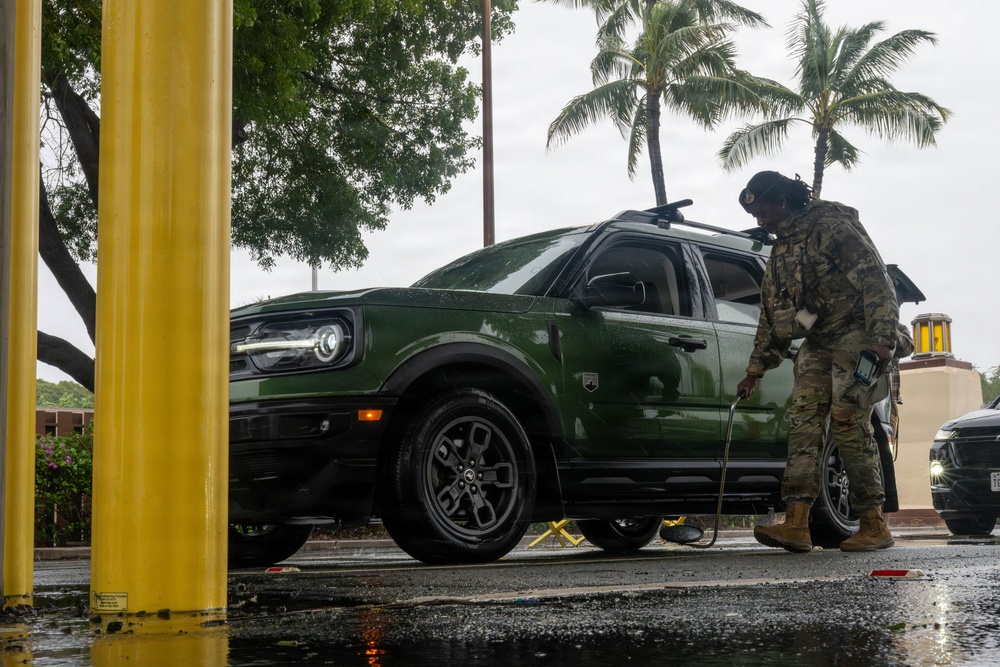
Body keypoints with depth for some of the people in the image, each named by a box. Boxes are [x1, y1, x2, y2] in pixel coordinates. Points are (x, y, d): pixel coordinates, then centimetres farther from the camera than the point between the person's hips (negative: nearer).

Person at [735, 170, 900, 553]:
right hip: (816, 346, 8)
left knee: (849, 426, -12)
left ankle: (874, 525, -3)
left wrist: (881, 341, -24)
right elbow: (771, 317, 24)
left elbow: (876, 282, -16)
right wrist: (754, 371, 22)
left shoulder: (832, 227, -9)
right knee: (803, 423, -7)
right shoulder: (780, 252, 18)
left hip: (855, 338, -7)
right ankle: (796, 525, -16)